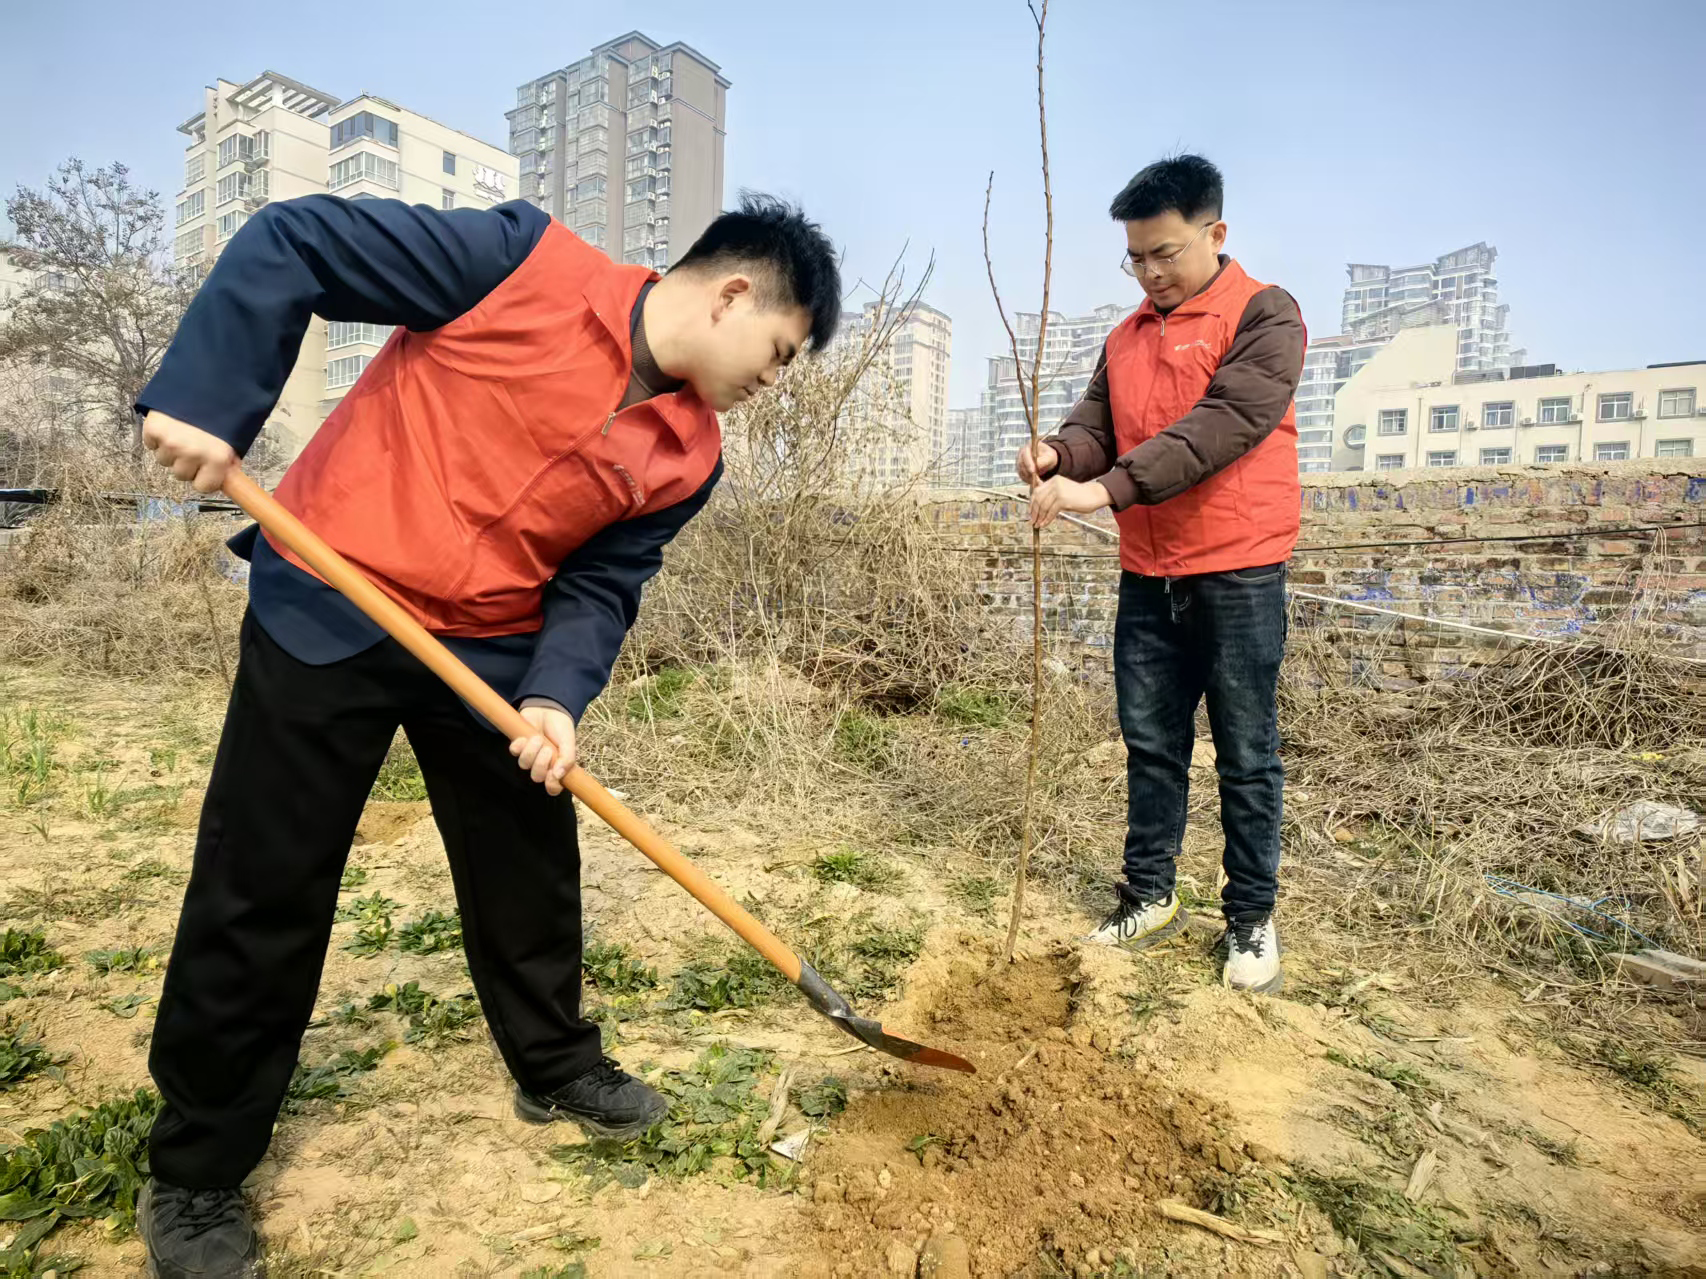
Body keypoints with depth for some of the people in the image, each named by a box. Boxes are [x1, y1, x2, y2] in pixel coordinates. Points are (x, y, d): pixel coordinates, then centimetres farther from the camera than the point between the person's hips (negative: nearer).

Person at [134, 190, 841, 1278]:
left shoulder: (689, 459, -3)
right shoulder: (526, 259, -16)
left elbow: (600, 586, -1)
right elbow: (293, 242, -11)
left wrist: (557, 699, -18)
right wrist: (206, 399, -19)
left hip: (492, 651, 5)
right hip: (326, 611, -4)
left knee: (532, 868, 13)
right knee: (265, 892, 4)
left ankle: (557, 1067, 38)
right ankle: (197, 1176, 24)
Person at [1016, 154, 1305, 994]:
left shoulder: (1263, 316, -6)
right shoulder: (1126, 339, 15)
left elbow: (1221, 426, -22)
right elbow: (1097, 422, 7)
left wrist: (1107, 488, -31)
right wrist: (1059, 455, -18)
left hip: (1237, 575, -5)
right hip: (1148, 577, 6)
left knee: (1246, 754, 5)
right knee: (1150, 746, 12)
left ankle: (1251, 917, 20)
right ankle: (1149, 898, 26)